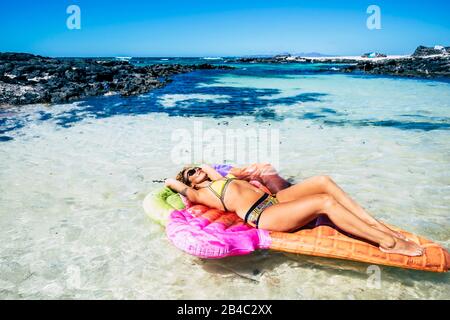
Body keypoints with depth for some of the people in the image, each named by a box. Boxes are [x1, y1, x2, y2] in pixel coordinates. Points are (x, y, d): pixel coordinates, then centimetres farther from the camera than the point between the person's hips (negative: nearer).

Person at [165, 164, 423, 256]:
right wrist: (180, 181, 21)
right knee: (326, 202, -25)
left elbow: (210, 169, 46)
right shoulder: (202, 194, 6)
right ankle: (388, 243, -21)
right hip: (262, 216, -9)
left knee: (324, 181, -10)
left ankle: (379, 226, -10)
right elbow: (170, 182, 5)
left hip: (273, 199, 9)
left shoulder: (218, 181, 28)